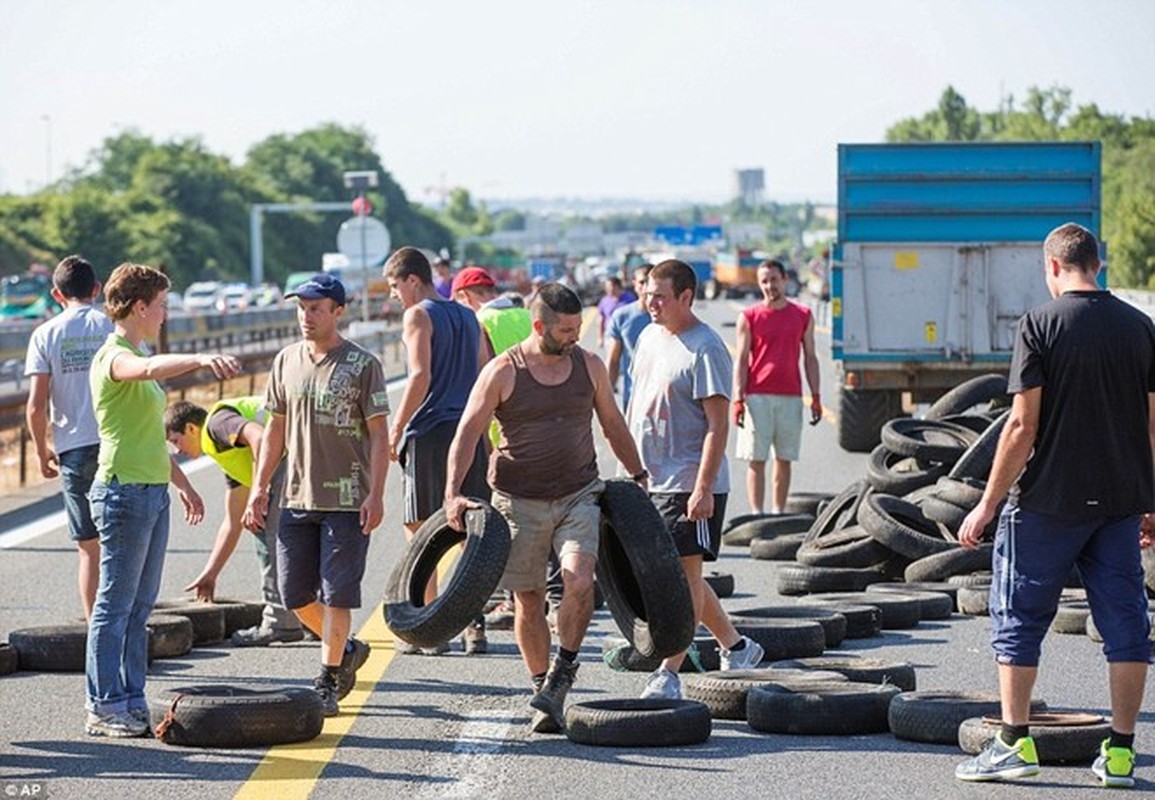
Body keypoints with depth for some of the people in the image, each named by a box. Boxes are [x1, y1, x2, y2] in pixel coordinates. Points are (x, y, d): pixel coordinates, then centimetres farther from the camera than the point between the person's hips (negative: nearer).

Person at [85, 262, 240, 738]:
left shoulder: (137, 356, 20)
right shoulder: (115, 357, -11)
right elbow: (151, 369, -37)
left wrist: (182, 483, 32)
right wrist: (201, 360, -51)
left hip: (153, 491, 10)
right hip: (124, 490, -10)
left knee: (140, 606, 11)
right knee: (116, 605, -6)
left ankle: (132, 703, 15)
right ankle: (103, 709, -2)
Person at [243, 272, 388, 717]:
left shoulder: (362, 365, -5)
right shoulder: (287, 361, 10)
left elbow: (378, 433, -6)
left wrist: (376, 494, -14)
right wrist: (260, 487, 11)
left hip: (346, 499, -5)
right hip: (297, 497, 5)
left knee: (337, 594, -4)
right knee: (294, 593, 6)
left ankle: (327, 684, 5)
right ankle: (346, 650, 29)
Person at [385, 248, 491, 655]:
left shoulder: (418, 316, -6)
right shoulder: (468, 317, 16)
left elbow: (421, 377, -17)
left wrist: (396, 429, -11)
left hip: (429, 434, -7)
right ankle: (474, 625, 10)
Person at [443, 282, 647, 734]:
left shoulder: (589, 366, 5)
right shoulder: (502, 373, -6)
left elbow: (613, 427, 19)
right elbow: (467, 434, -8)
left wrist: (638, 477, 23)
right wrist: (452, 494, -20)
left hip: (579, 495, 2)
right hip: (520, 501, -2)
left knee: (579, 580, -21)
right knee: (528, 600, 4)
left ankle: (563, 671, -3)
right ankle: (543, 691, 20)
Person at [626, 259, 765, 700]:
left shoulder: (705, 349, -14)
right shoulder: (649, 337, 11)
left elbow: (718, 424, -17)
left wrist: (703, 488, -22)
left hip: (689, 485, -9)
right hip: (652, 480, 9)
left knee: (686, 572, -6)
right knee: (674, 573, 14)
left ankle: (669, 673, -5)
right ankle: (736, 647, 29)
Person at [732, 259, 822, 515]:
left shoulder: (803, 316, 9)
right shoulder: (749, 317, 2)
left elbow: (810, 358, 12)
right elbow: (741, 360, 2)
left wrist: (816, 397, 7)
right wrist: (738, 399, -6)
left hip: (790, 397, 2)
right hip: (757, 396, -2)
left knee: (784, 459, 5)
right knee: (756, 459, -3)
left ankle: (778, 513, 11)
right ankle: (756, 514, -1)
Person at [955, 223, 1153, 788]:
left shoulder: (1040, 325, -8)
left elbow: (1023, 426, -12)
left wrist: (988, 505, -7)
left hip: (1048, 500, -4)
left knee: (1019, 616, 7)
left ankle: (1015, 742, 6)